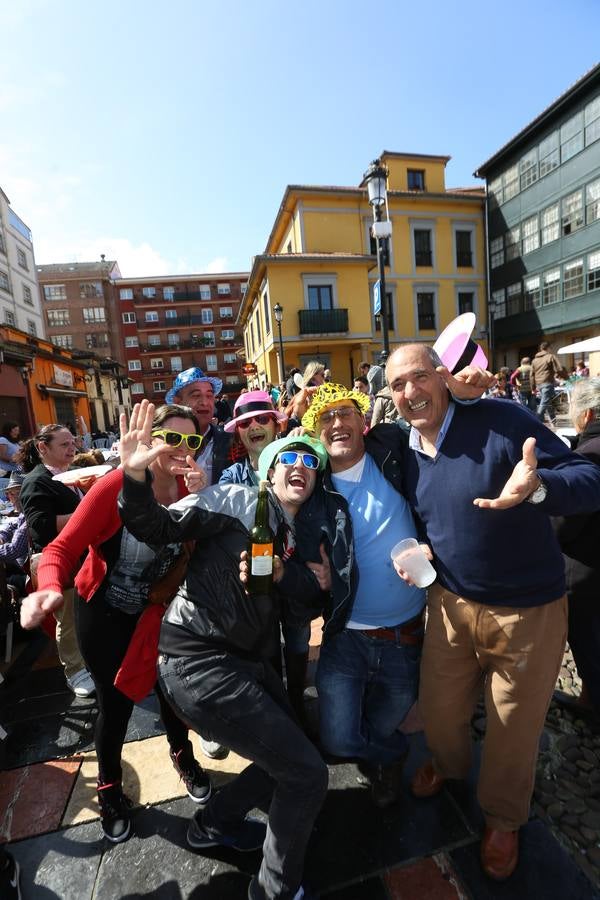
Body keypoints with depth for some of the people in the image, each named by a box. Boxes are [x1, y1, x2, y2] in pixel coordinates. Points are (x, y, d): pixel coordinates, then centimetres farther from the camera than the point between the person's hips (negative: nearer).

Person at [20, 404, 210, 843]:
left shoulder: (191, 487, -12)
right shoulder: (117, 484, -25)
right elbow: (63, 547, -24)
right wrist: (50, 588, -43)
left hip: (156, 609, 4)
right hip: (105, 613, -3)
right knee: (116, 703, 10)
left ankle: (183, 754, 48)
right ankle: (109, 787, 43)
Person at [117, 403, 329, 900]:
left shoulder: (295, 535, 13)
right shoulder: (237, 500, -9)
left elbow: (311, 597, 4)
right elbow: (157, 528, -15)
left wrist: (284, 573, -15)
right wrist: (136, 477, -32)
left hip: (248, 659, 9)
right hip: (199, 660, -8)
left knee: (287, 755, 24)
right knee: (307, 774, -4)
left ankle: (214, 824, 48)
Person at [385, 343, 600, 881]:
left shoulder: (499, 420, -20)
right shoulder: (404, 453, -3)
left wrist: (537, 486, -43)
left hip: (529, 608, -4)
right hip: (452, 602, 4)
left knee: (514, 726, 18)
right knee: (439, 709, 21)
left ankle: (503, 818, 50)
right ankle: (449, 764, 57)